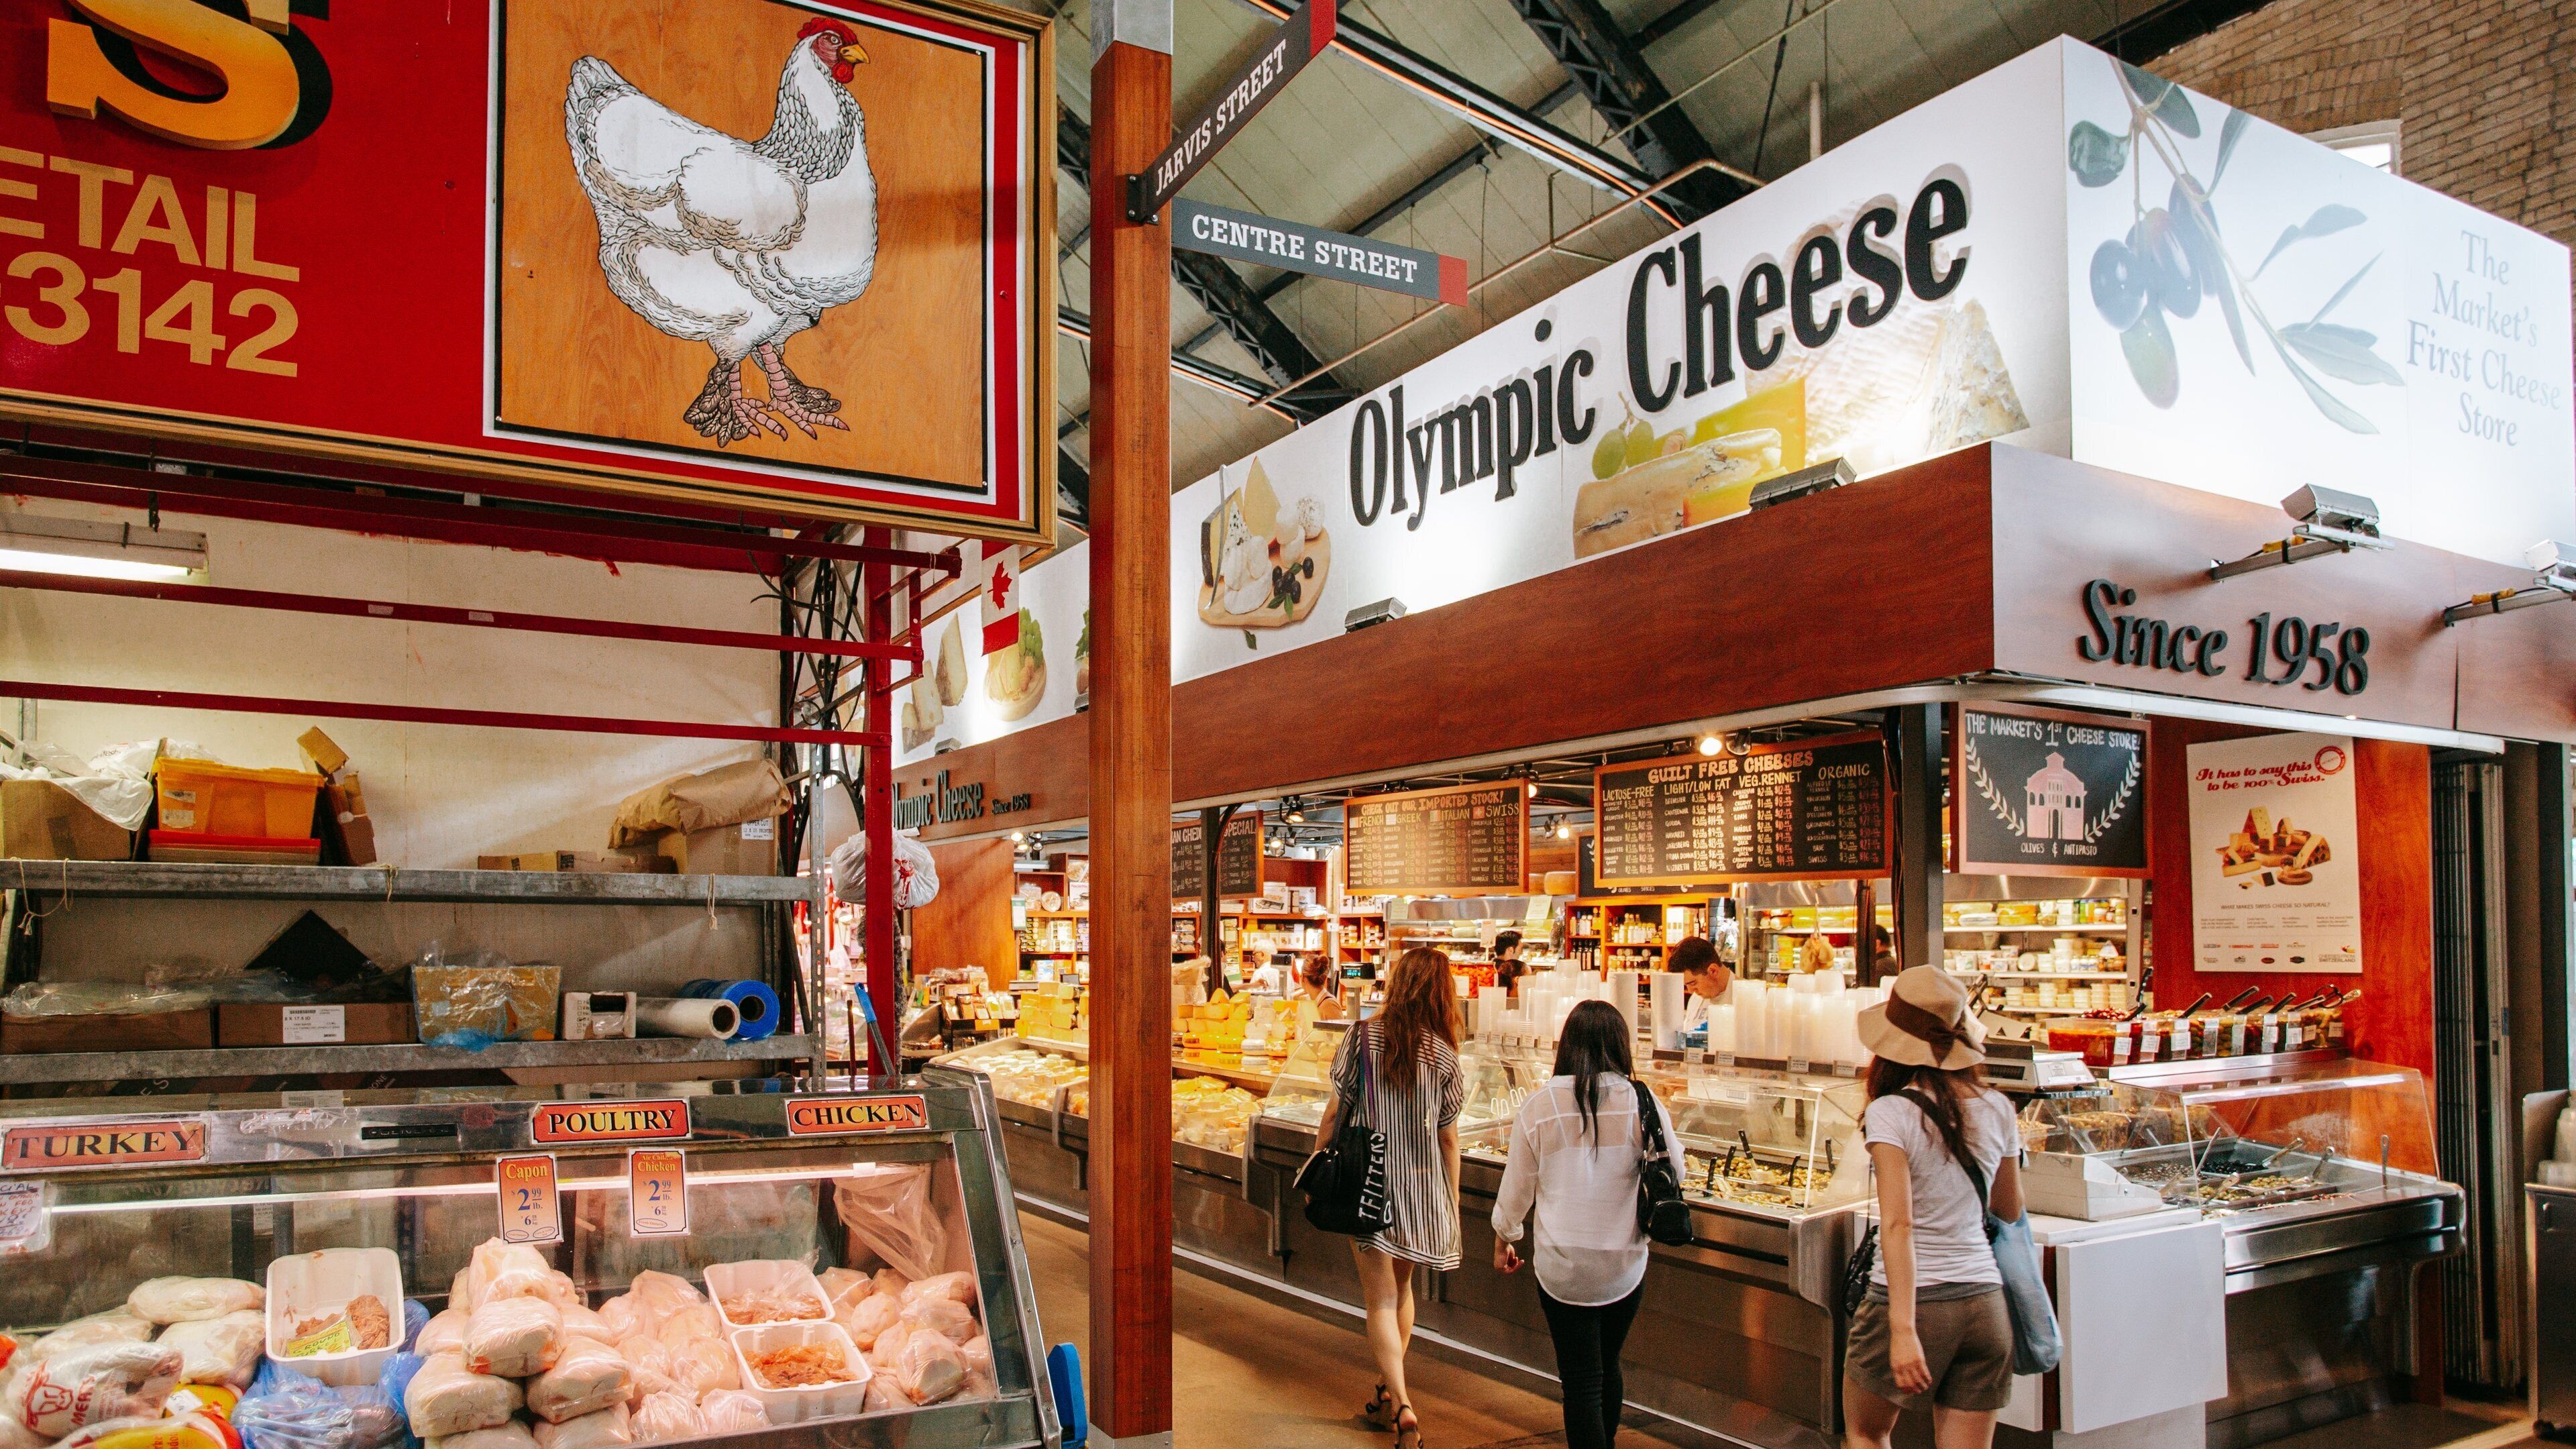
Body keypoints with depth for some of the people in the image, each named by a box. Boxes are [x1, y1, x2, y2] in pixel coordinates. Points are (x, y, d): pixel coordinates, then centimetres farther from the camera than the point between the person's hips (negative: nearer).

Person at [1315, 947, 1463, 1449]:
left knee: (1381, 1299, 1)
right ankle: (1390, 1391, 31)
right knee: (1402, 1286, 21)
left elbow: (1334, 1114, -7)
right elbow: (1448, 1139, -1)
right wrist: (1453, 1206, 9)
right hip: (1422, 1186, 2)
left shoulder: (1362, 1038, -9)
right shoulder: (1443, 1055, -5)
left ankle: (1403, 1407, -11)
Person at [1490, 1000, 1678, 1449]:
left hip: (1562, 1266, -2)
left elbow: (1516, 1184, 0)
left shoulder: (1540, 1105, -10)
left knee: (1582, 1380, 7)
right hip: (1625, 1264, 2)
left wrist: (1504, 1238, 16)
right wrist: (1669, 1133, 24)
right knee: (1608, 1366, 23)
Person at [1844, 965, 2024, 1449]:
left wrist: (1903, 1329, -21)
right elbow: (2010, 1210, 15)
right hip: (1985, 1303, 4)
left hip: (1914, 1300, -4)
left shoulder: (1891, 1113, -13)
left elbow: (1899, 1224, -19)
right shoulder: (1996, 1109, 2)